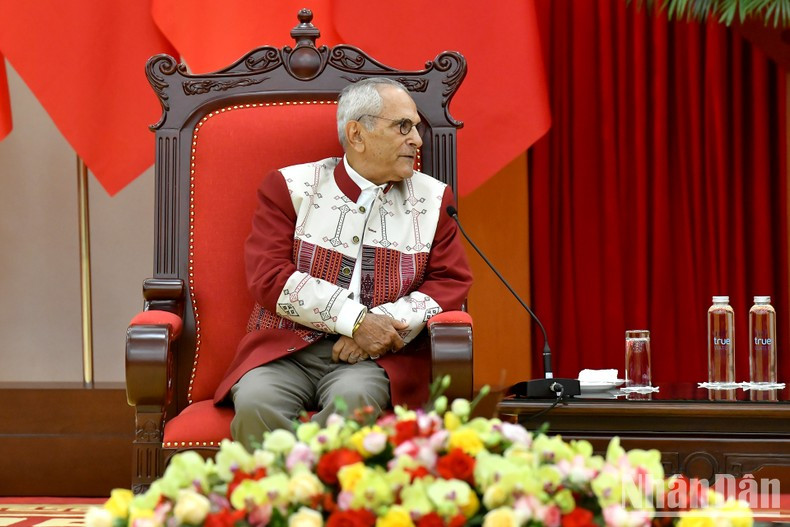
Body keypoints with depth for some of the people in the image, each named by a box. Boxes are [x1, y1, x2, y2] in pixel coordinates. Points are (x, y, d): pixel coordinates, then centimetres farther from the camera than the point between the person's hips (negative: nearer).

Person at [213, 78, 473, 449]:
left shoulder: (432, 199, 15)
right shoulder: (290, 187, 7)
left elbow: (452, 281, 7)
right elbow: (269, 277, -5)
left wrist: (384, 326, -10)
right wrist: (356, 320, -14)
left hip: (377, 360, 1)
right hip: (285, 350, -1)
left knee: (353, 398, -34)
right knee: (255, 404, -33)